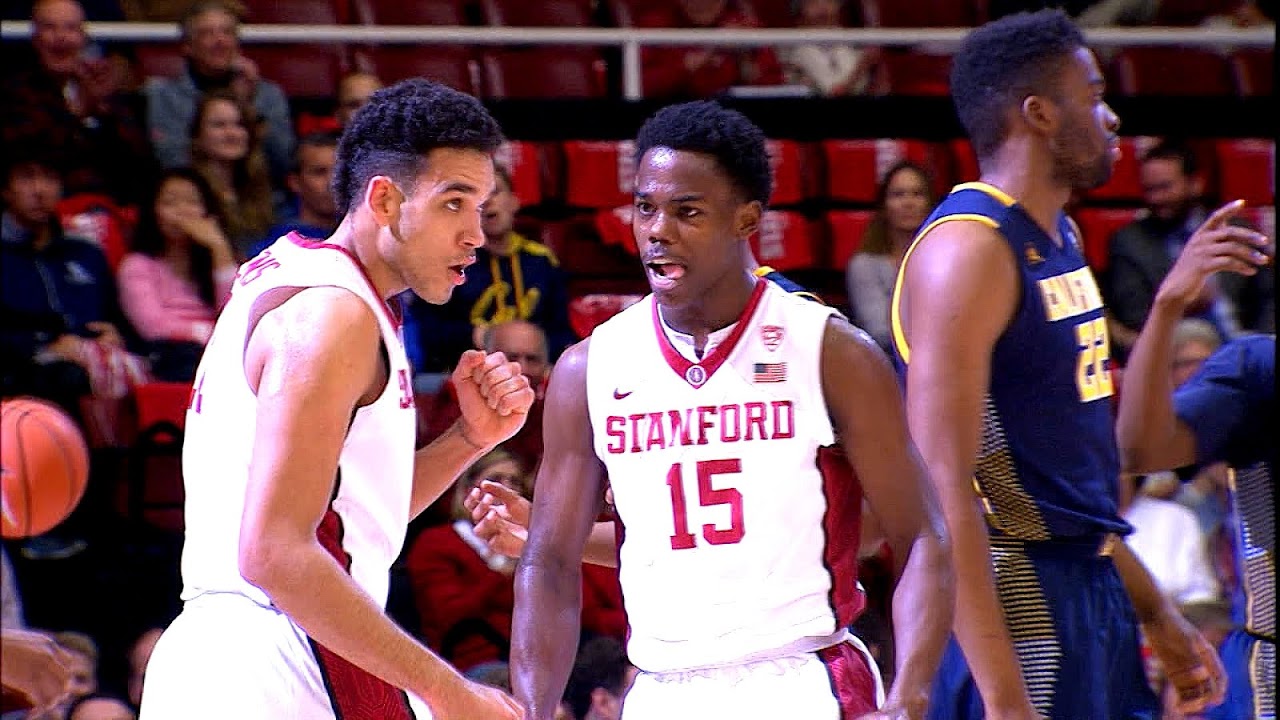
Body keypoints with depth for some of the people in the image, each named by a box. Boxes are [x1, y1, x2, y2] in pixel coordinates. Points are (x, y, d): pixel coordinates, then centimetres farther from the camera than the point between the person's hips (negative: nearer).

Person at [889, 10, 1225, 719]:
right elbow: (944, 490, -22)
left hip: (1095, 588, 9)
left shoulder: (1060, 237, 15)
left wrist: (1152, 610, 23)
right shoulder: (968, 249, -15)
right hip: (1016, 603, -9)